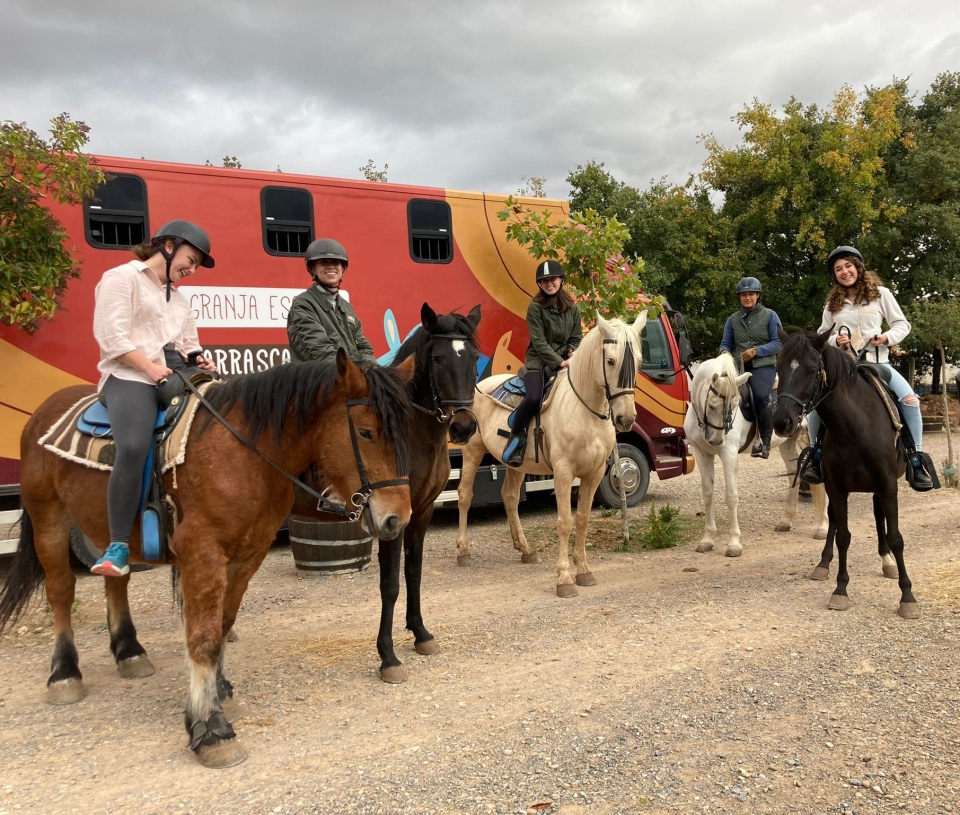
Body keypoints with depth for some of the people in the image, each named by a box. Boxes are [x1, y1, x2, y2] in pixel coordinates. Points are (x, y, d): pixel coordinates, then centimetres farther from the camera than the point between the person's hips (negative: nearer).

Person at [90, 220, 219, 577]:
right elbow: (110, 335, -9)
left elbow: (189, 345, 26)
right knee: (134, 447, -33)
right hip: (131, 376, -8)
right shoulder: (122, 277, 4)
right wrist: (151, 368, -16)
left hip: (176, 377, 8)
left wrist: (198, 361, 3)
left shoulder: (179, 299, 27)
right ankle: (118, 547, -26)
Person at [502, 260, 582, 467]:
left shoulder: (572, 308, 9)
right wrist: (560, 362, -19)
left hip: (565, 361, 5)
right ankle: (516, 437, -7)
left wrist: (573, 353, -8)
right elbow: (539, 342, -11)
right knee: (533, 398, -30)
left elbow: (576, 338, 14)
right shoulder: (535, 308, -5)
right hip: (538, 362, -5)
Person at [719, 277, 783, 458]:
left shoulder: (770, 315, 10)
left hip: (763, 365, -3)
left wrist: (756, 351, -12)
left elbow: (777, 343, 2)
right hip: (739, 366, 3)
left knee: (760, 397, -28)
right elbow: (726, 343, 16)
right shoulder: (732, 319, 18)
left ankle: (765, 441, -13)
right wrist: (725, 352, -8)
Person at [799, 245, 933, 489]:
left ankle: (916, 462, -10)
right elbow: (822, 336, 14)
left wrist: (888, 337, -14)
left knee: (909, 399, -23)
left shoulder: (880, 294, 5)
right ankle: (816, 455, -4)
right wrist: (834, 340, -8)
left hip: (877, 361, -1)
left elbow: (902, 324, 6)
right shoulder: (832, 303, 11)